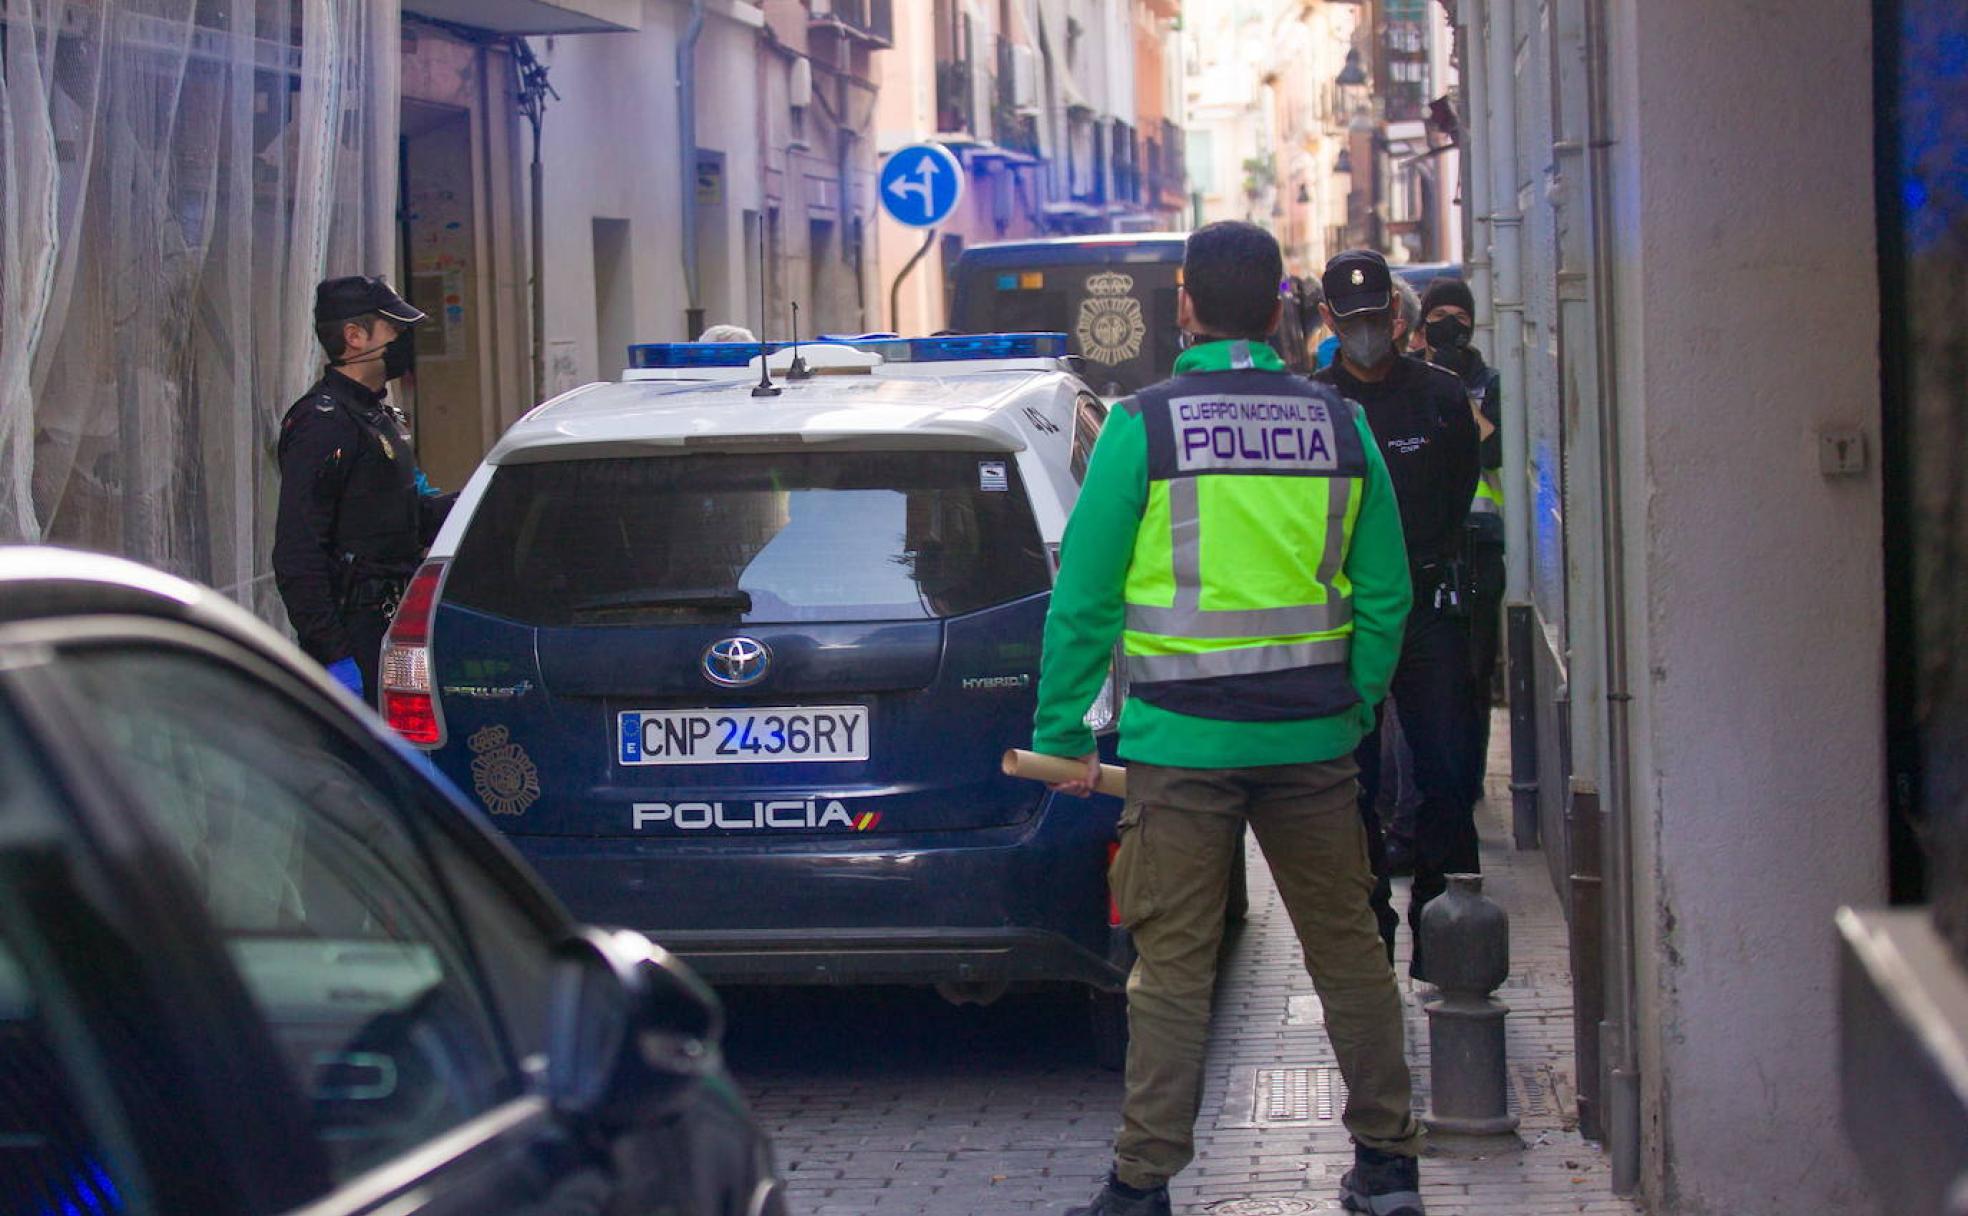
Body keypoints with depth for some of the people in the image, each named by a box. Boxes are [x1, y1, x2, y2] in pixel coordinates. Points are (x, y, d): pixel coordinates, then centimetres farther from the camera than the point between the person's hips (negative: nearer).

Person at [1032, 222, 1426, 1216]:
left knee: (1172, 964, 1)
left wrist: (1061, 733, 2)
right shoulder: (1338, 426, 4)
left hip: (1183, 740, -3)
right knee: (1346, 946, 13)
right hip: (1312, 739, 3)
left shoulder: (1143, 426, -6)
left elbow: (1085, 595, -6)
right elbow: (1385, 594, 7)